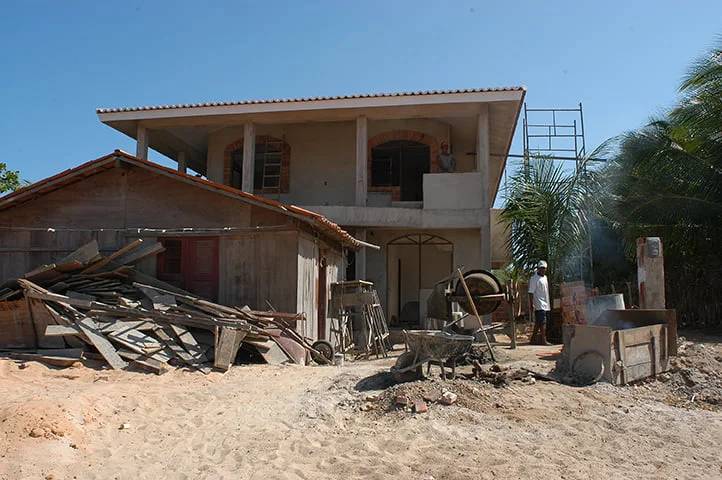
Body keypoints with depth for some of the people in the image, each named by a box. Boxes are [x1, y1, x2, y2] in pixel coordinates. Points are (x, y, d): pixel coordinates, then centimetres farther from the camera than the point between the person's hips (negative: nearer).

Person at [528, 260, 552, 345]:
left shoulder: (545, 277, 17)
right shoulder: (534, 278, -9)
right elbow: (531, 292, -14)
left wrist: (549, 303, 22)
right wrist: (532, 304, -20)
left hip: (546, 305, 8)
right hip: (539, 305, -8)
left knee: (538, 323, 11)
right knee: (543, 322, -10)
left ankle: (533, 339, 17)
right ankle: (543, 340, -6)